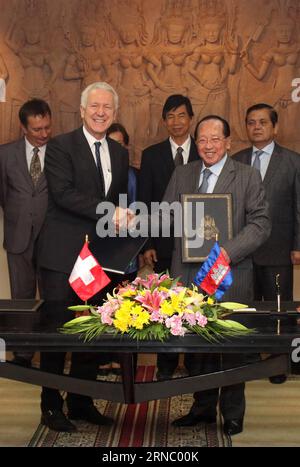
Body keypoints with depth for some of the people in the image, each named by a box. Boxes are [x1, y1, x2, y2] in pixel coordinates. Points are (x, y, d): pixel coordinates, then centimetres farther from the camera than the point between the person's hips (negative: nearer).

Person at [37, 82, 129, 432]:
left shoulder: (119, 153, 14)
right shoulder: (61, 146, -5)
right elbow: (63, 193, -17)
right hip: (64, 255, -5)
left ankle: (81, 402, 23)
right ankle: (51, 406, 16)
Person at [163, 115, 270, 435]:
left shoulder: (247, 177, -1)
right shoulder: (181, 174, 11)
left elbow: (260, 223, -7)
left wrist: (229, 251, -19)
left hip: (230, 274, -3)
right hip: (190, 274, 3)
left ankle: (232, 413, 25)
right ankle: (203, 407, 29)